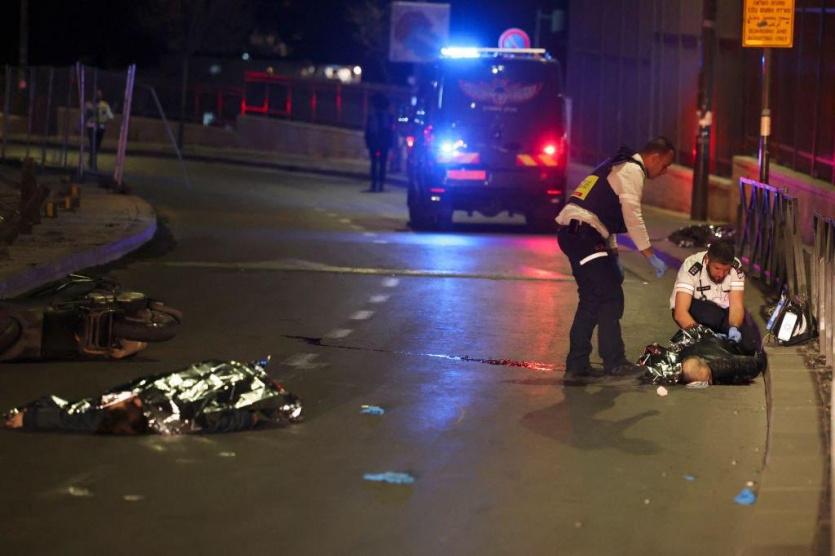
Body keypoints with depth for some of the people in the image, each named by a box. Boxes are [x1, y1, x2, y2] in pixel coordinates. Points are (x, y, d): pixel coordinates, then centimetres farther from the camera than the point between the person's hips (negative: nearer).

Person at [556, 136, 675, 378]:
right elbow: (633, 217, -14)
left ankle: (577, 363, 16)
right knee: (610, 297, -7)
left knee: (592, 299, 14)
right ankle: (614, 362, -4)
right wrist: (651, 257, -11)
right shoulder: (632, 171, -6)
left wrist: (613, 254, 27)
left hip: (572, 233, 10)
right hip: (583, 233, -10)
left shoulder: (621, 166, 25)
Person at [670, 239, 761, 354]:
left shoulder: (736, 268, -18)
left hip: (722, 309, 3)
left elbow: (737, 305, -22)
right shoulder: (691, 267, -28)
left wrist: (734, 328, -44)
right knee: (712, 315, -37)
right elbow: (680, 312, -34)